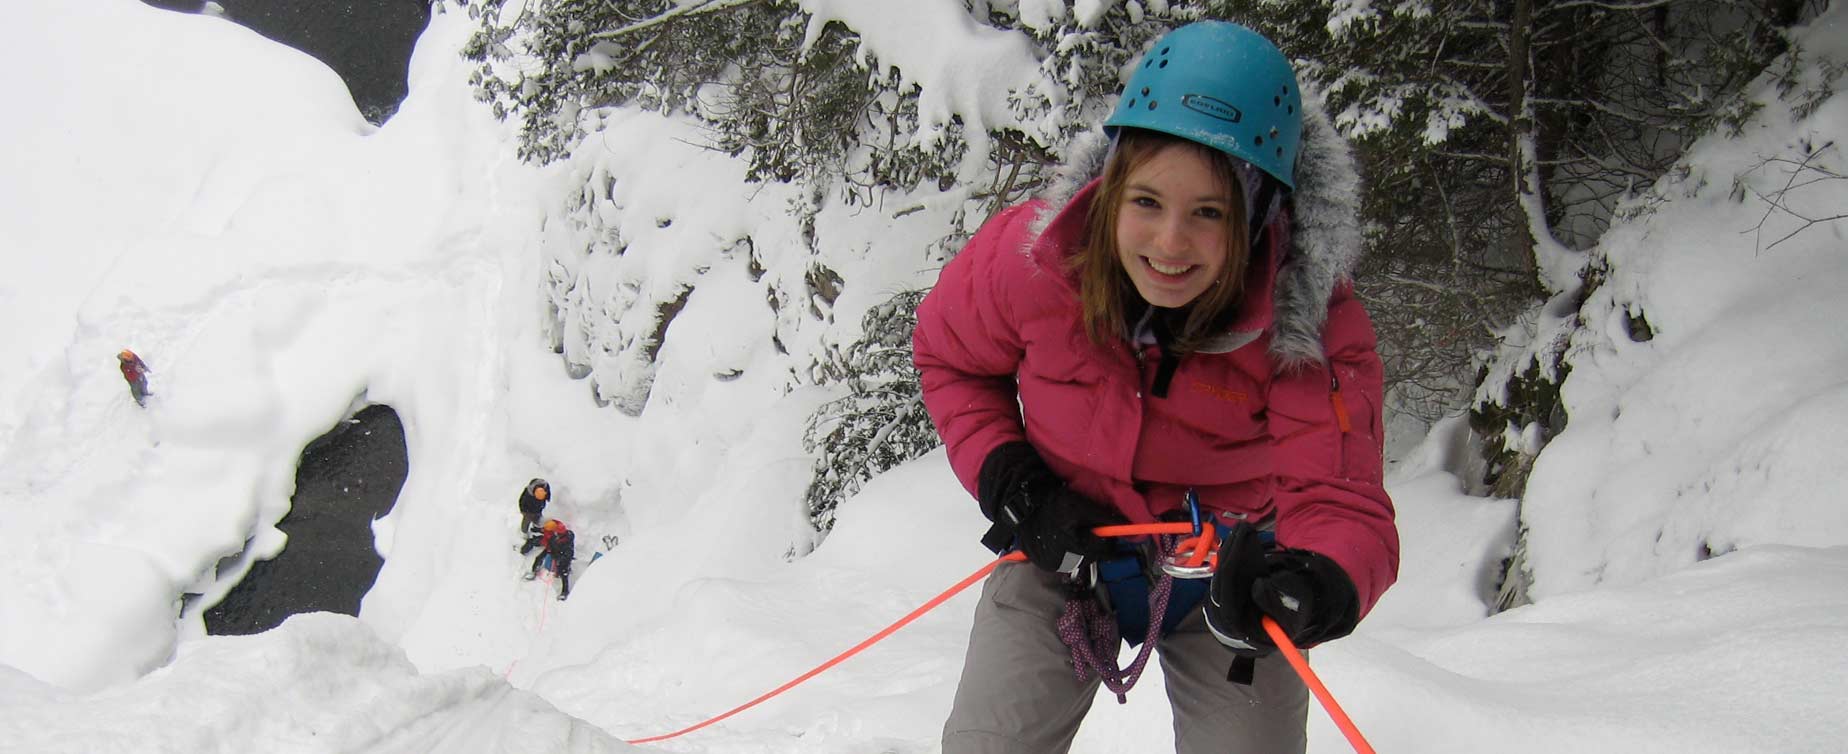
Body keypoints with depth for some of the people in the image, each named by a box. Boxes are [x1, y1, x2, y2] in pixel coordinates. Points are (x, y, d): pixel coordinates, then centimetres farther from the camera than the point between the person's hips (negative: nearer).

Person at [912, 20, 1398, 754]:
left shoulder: (1313, 319, -26)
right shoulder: (1032, 254, -23)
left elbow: (1337, 495, -32)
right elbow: (949, 355, -2)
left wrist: (1321, 584, -56)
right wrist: (1002, 478, -17)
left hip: (1229, 565, 0)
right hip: (1068, 539, 1)